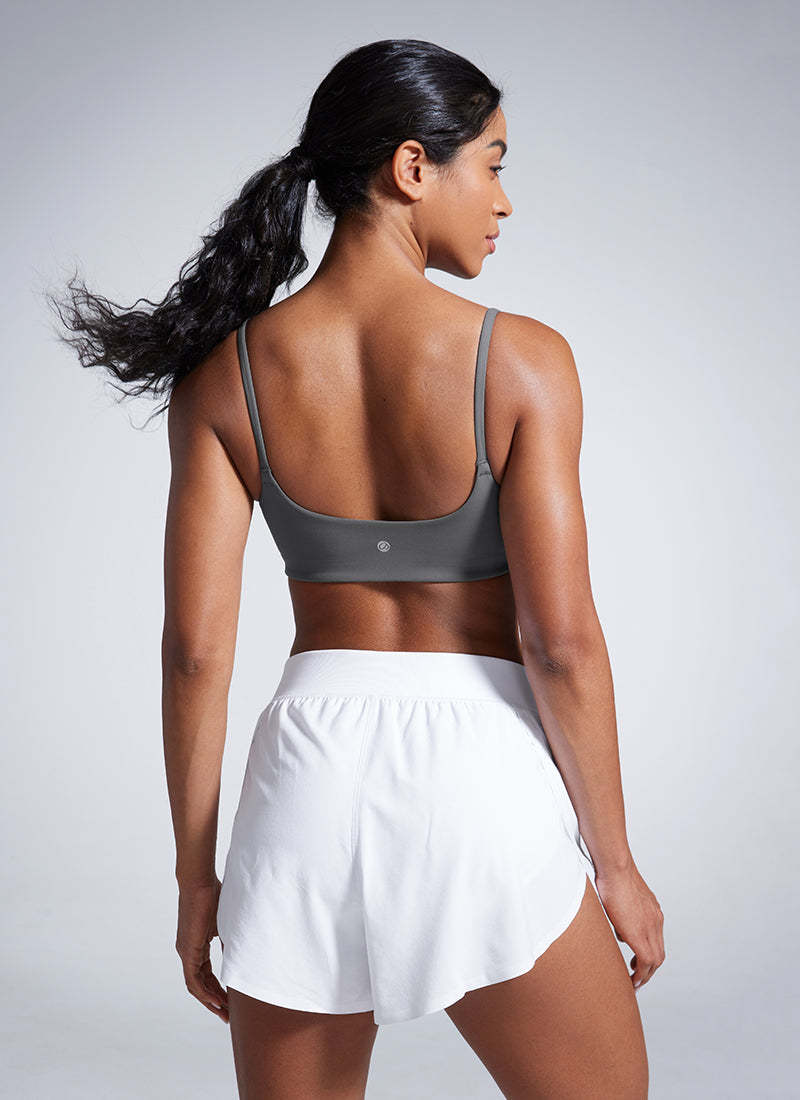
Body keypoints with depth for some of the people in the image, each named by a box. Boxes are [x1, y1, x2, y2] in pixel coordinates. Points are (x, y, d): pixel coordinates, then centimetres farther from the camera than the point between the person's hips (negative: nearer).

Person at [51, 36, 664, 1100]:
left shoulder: (226, 371, -2)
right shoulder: (520, 359, -10)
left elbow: (195, 645, -3)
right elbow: (562, 639, -12)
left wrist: (196, 873, 7)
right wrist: (614, 862, 0)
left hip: (310, 761, 3)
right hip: (481, 771, -2)